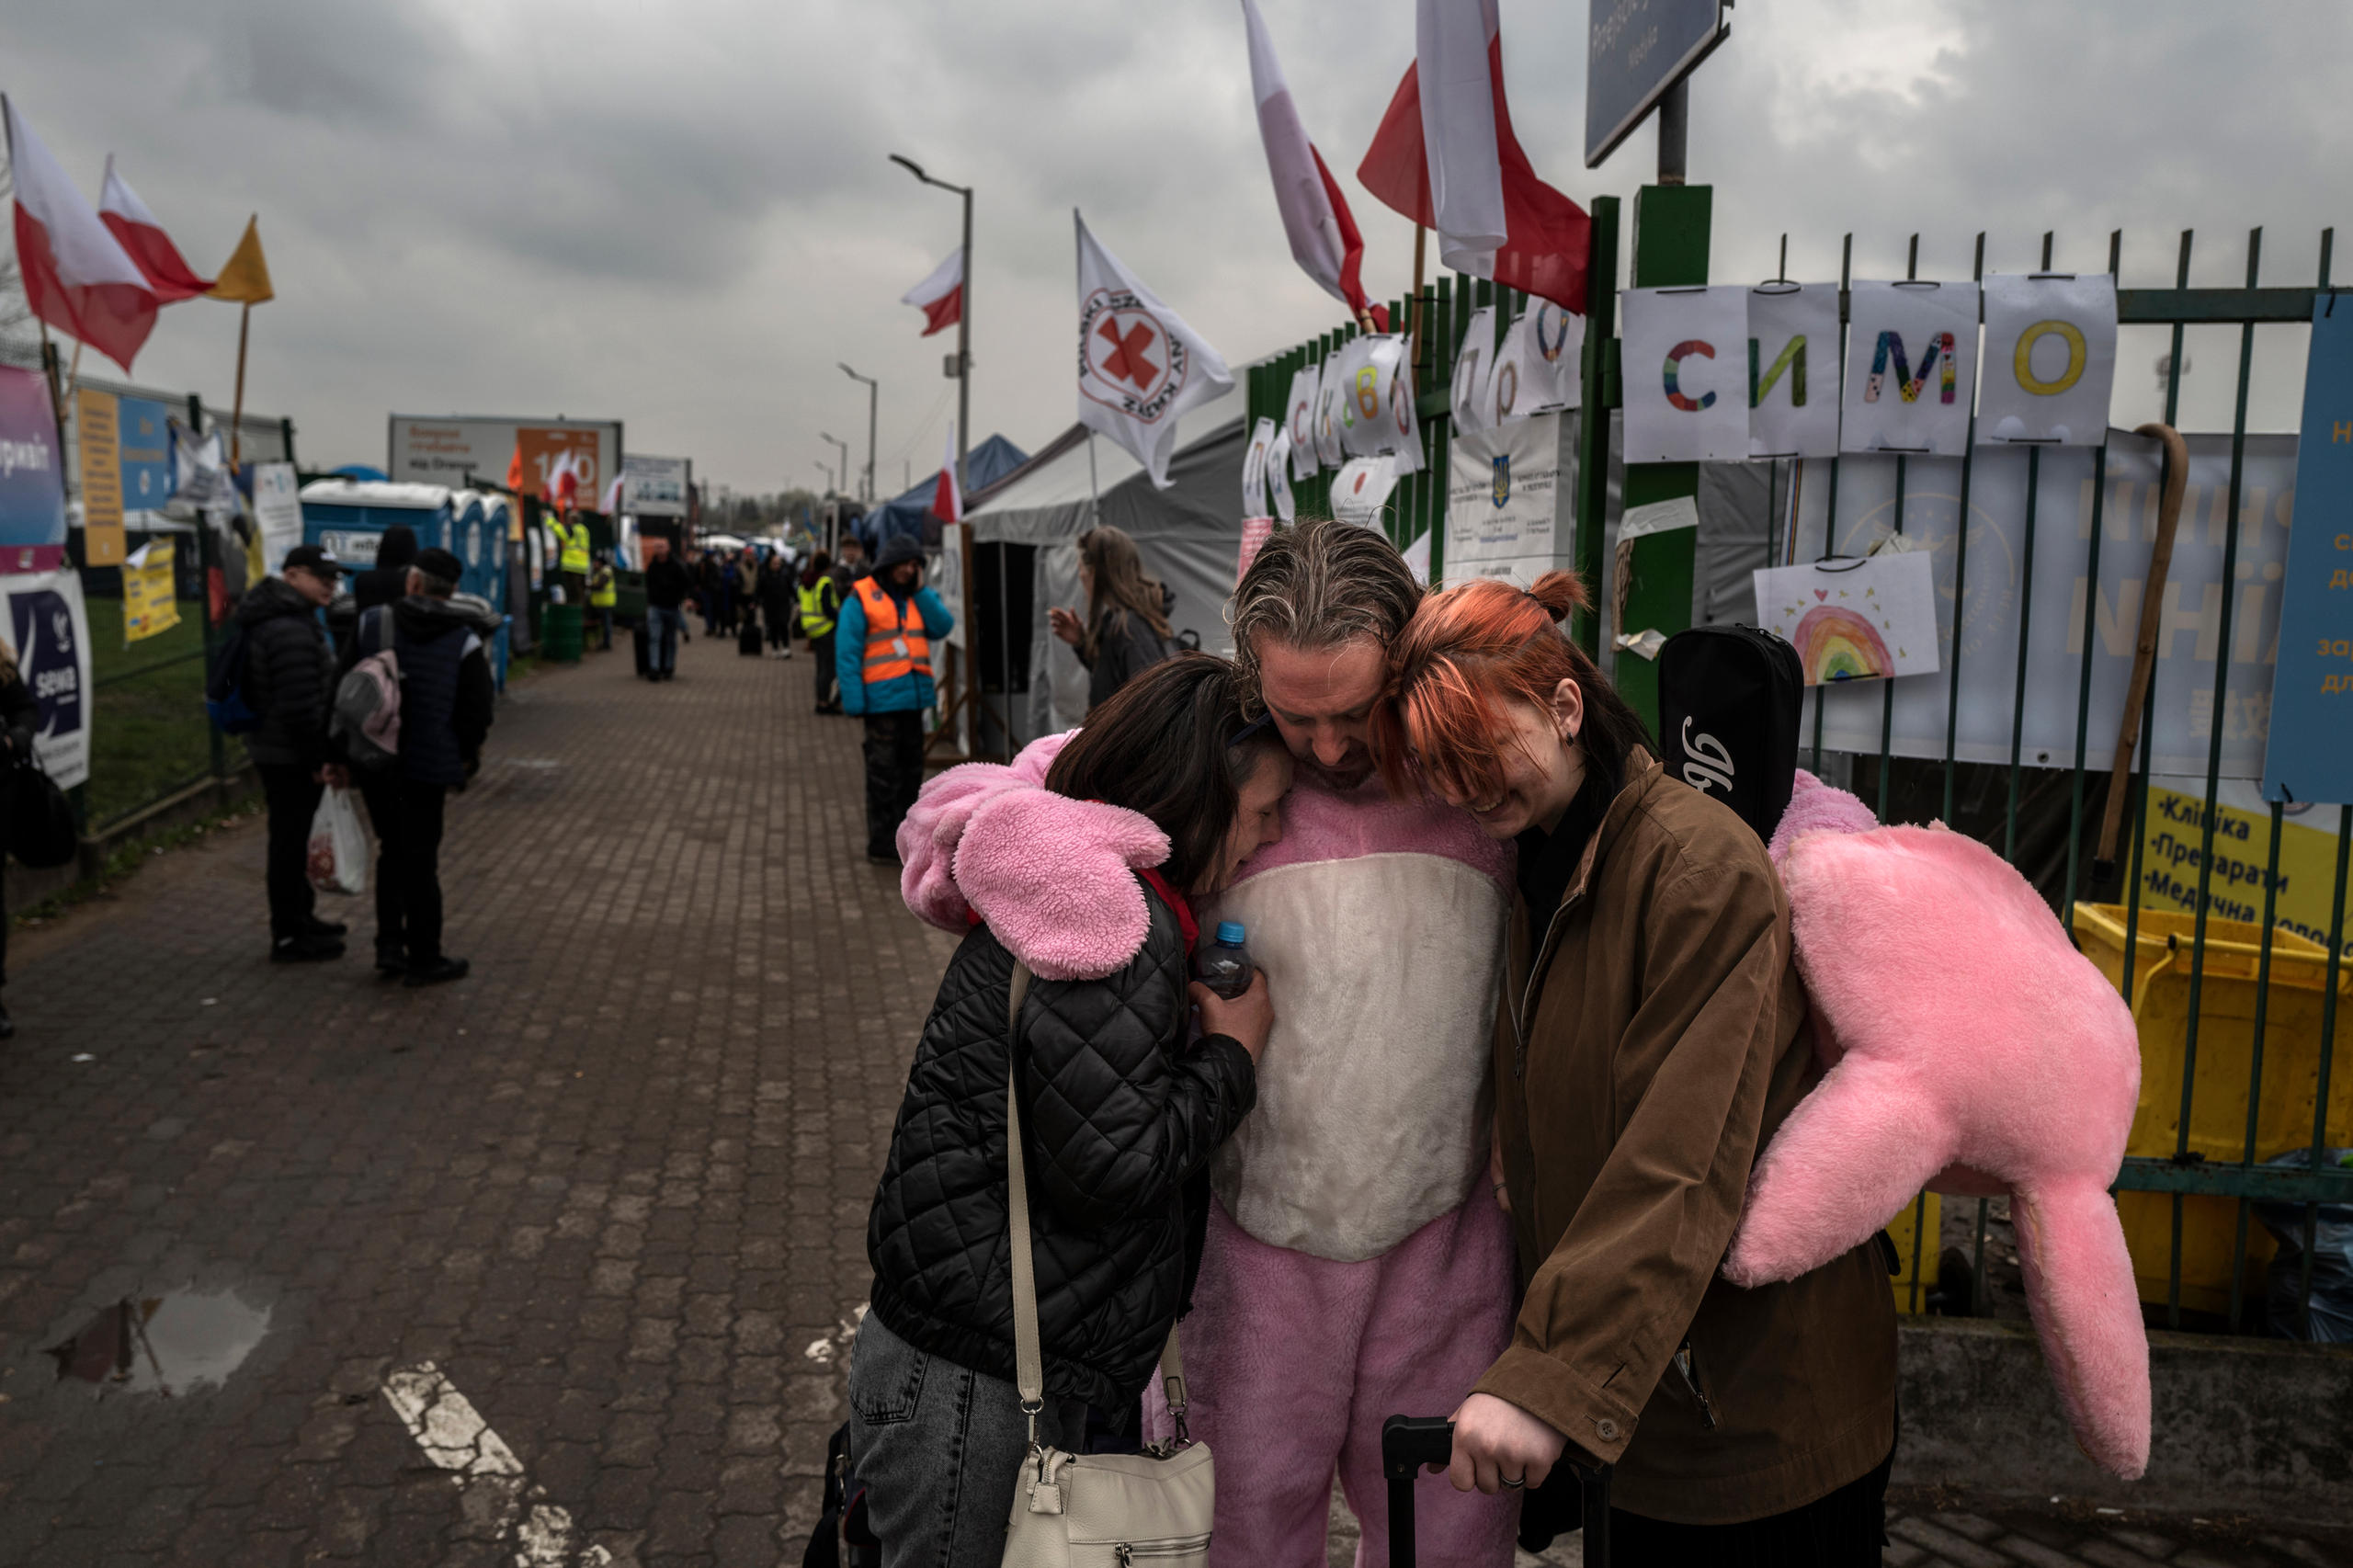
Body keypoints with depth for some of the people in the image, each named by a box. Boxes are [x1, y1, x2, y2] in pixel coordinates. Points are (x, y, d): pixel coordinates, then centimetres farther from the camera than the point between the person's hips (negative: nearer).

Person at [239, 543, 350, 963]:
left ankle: (302, 917, 37)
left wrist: (323, 755, 21)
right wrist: (321, 758, -19)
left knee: (292, 838, 22)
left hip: (274, 750, 11)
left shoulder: (286, 618, 13)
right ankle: (288, 938, 8)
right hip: (291, 755, -11)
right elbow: (300, 707, -27)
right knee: (290, 841, -2)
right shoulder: (291, 632, -23)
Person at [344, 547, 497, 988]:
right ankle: (423, 959, 13)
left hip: (374, 764, 2)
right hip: (429, 766, -2)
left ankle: (389, 946, 17)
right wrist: (466, 758, 10)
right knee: (420, 860, 6)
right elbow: (477, 711, -6)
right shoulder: (465, 641, -8)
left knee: (391, 852, 19)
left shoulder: (371, 624, -2)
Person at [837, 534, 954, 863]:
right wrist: (853, 700, -14)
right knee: (883, 774, -3)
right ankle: (881, 844, 2)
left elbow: (943, 627, -1)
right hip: (882, 698, -6)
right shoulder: (862, 598, -4)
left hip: (914, 698, 6)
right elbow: (847, 651, -8)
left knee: (911, 771, 13)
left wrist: (921, 591, -4)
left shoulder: (918, 597, 14)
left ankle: (904, 837, 23)